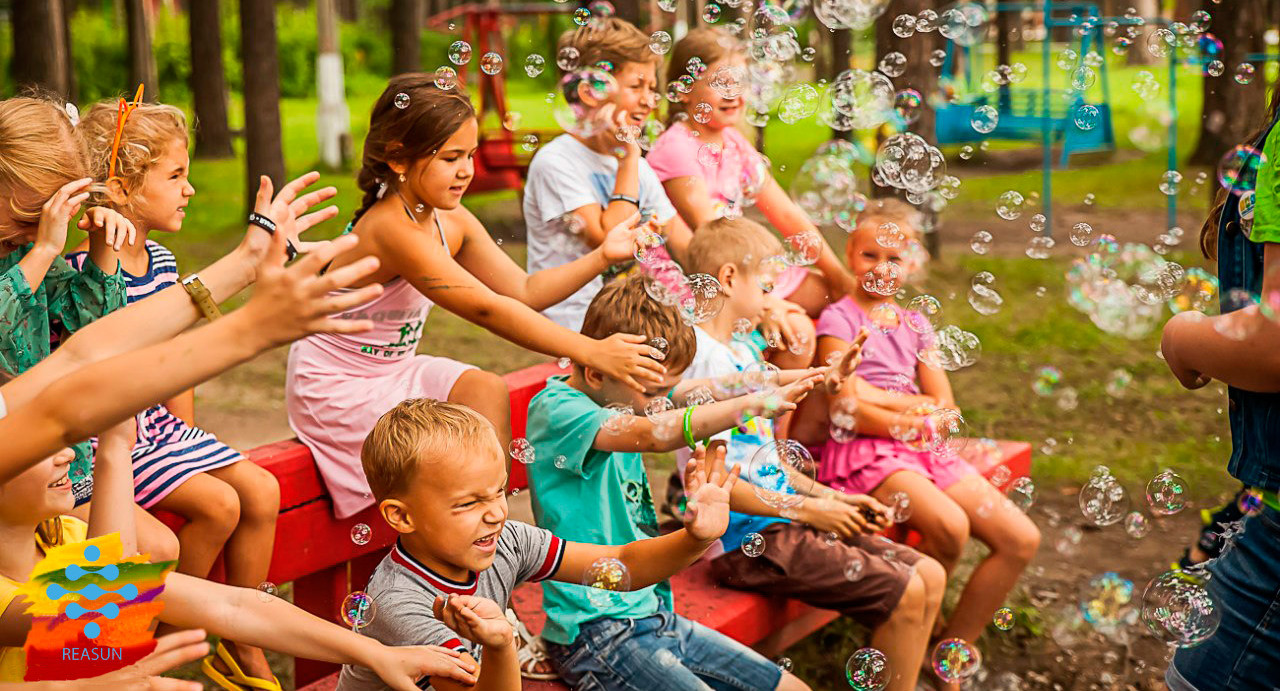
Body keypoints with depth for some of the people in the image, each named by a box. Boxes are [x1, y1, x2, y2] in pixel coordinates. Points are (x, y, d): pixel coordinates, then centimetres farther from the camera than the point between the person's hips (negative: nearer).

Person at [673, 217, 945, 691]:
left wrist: (832, 498, 9)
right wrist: (805, 508, -14)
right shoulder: (701, 355, -16)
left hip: (785, 520, 10)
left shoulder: (742, 349, 15)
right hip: (747, 540, -10)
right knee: (905, 594, -14)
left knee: (931, 577, 5)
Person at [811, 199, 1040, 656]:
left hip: (926, 450, 7)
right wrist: (915, 420, -9)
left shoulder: (915, 324, 17)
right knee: (950, 527, -32)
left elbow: (945, 409, 8)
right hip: (864, 452, -7)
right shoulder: (838, 318, -1)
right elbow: (845, 409, -12)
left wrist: (876, 395, -7)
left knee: (1022, 540, -4)